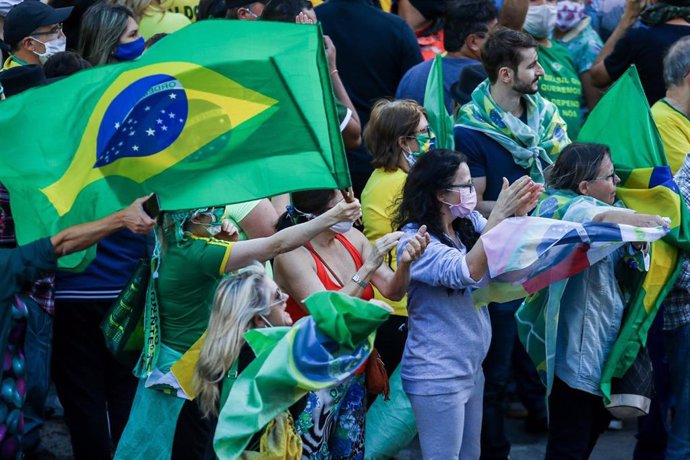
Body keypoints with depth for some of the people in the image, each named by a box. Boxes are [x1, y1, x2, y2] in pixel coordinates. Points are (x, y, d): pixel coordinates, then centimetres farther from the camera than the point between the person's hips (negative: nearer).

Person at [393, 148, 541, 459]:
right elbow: (467, 271, -30)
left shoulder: (468, 223, 3)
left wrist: (520, 214, -17)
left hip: (471, 368, 8)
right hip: (437, 376, -8)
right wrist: (499, 213, -32)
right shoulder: (415, 240, -18)